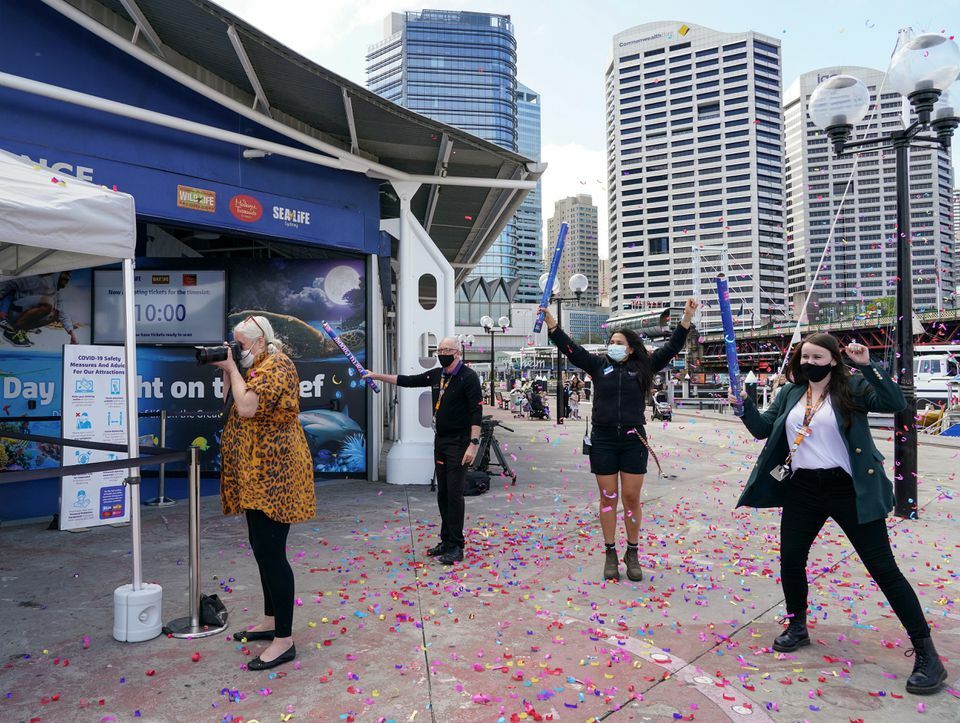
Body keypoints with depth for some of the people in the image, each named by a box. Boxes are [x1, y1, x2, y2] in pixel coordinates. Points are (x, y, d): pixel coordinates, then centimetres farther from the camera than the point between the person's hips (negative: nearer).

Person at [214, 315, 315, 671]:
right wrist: (227, 371, 7)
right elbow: (230, 404, 19)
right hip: (257, 473, 11)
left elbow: (246, 406, -26)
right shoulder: (257, 367, 18)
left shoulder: (275, 365, -14)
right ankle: (271, 621, 30)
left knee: (271, 552, -8)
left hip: (272, 473, -11)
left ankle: (284, 640, -1)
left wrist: (231, 367, -14)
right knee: (262, 549, 17)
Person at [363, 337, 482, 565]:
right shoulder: (436, 375, 10)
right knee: (442, 493, 11)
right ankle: (446, 541, 20)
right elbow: (408, 380, 19)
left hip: (458, 443, -7)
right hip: (440, 441, 7)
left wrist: (473, 444, -21)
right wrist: (376, 375, 19)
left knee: (454, 493, -7)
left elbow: (476, 412, -15)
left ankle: (456, 546, 0)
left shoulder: (468, 377, -11)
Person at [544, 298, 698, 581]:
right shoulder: (599, 365, 5)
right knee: (608, 497, 7)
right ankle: (611, 553, 17)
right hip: (603, 440, 0)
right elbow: (570, 348, 0)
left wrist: (686, 318, -8)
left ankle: (633, 553, 19)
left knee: (632, 498, 4)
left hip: (633, 441, 0)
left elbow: (671, 348, 0)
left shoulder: (642, 367, 4)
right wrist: (551, 324, -9)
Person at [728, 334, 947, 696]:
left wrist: (868, 365, -26)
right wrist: (744, 404, -8)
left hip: (849, 489, -5)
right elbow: (763, 428, 9)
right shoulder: (790, 393, 7)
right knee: (790, 560, 11)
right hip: (803, 490, 5)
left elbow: (895, 403, -20)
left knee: (883, 568, -1)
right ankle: (797, 627, 36)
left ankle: (926, 653, 11)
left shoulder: (852, 386, -6)